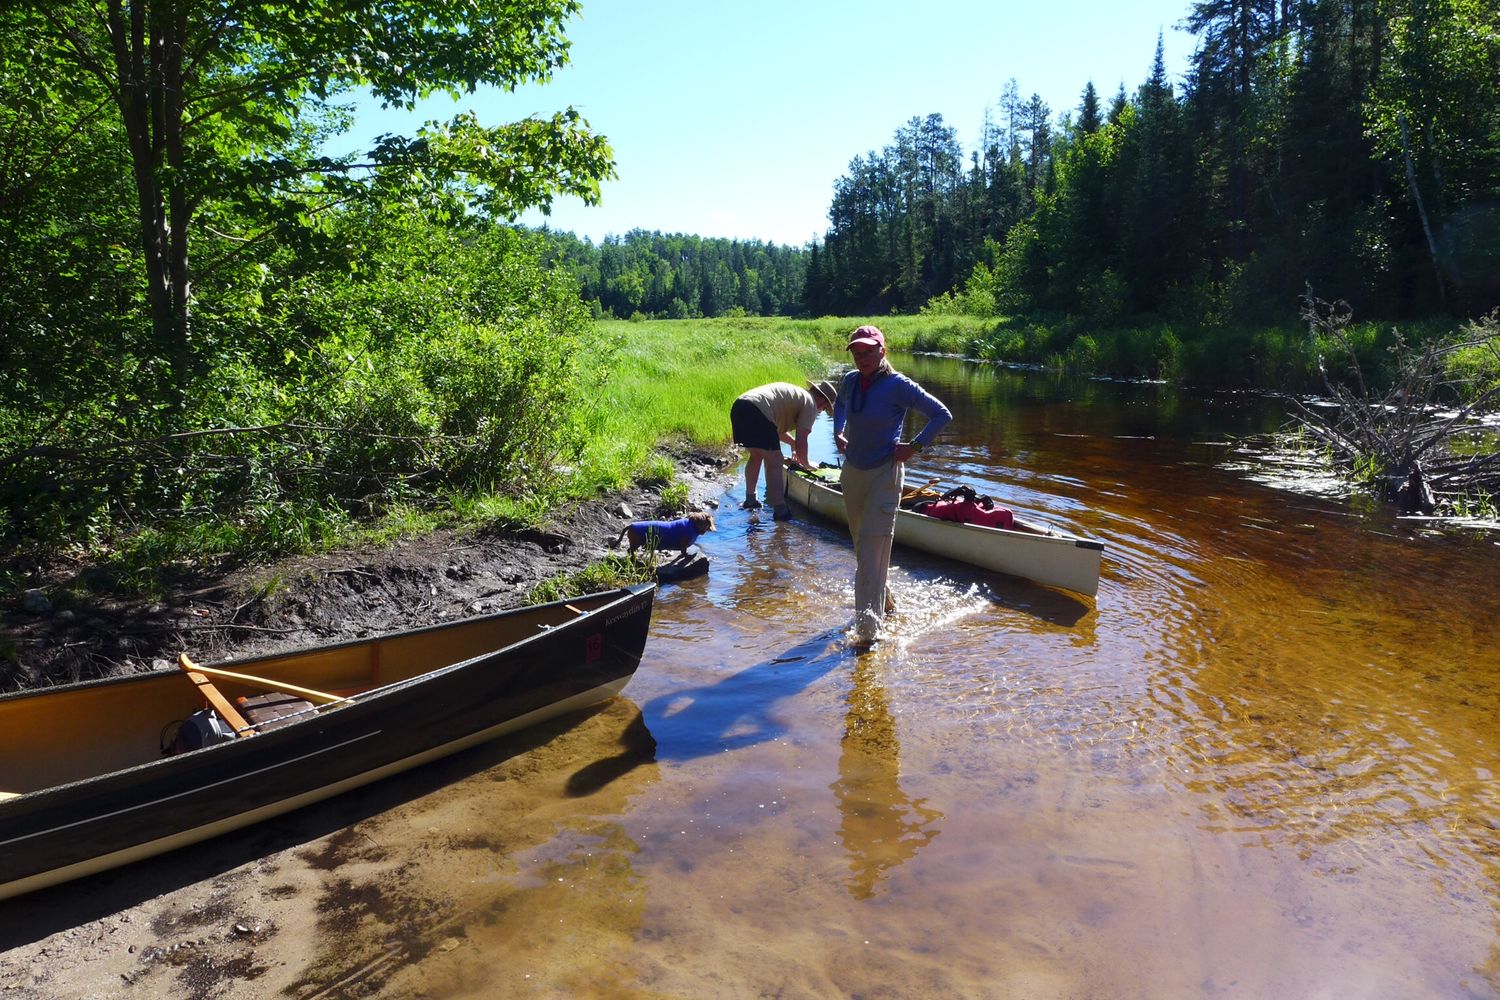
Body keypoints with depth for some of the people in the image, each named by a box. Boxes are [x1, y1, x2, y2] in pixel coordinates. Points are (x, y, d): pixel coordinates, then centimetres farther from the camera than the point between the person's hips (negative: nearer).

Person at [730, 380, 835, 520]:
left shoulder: (794, 393, 33)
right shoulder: (810, 404, 7)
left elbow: (777, 427, 42)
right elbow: (801, 443, 1)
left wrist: (793, 443, 42)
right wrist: (805, 463, 17)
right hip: (756, 411, -9)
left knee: (756, 455, 26)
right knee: (774, 462, -2)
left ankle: (750, 500, 35)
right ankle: (780, 511, -2)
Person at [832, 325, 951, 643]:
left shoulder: (898, 385, -15)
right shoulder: (849, 381, 3)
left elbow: (942, 414, -12)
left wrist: (914, 446, -15)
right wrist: (838, 433, 11)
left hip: (884, 474, -7)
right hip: (853, 472, 7)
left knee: (872, 546, -13)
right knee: (862, 544, 17)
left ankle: (868, 623, -9)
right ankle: (884, 601, 37)